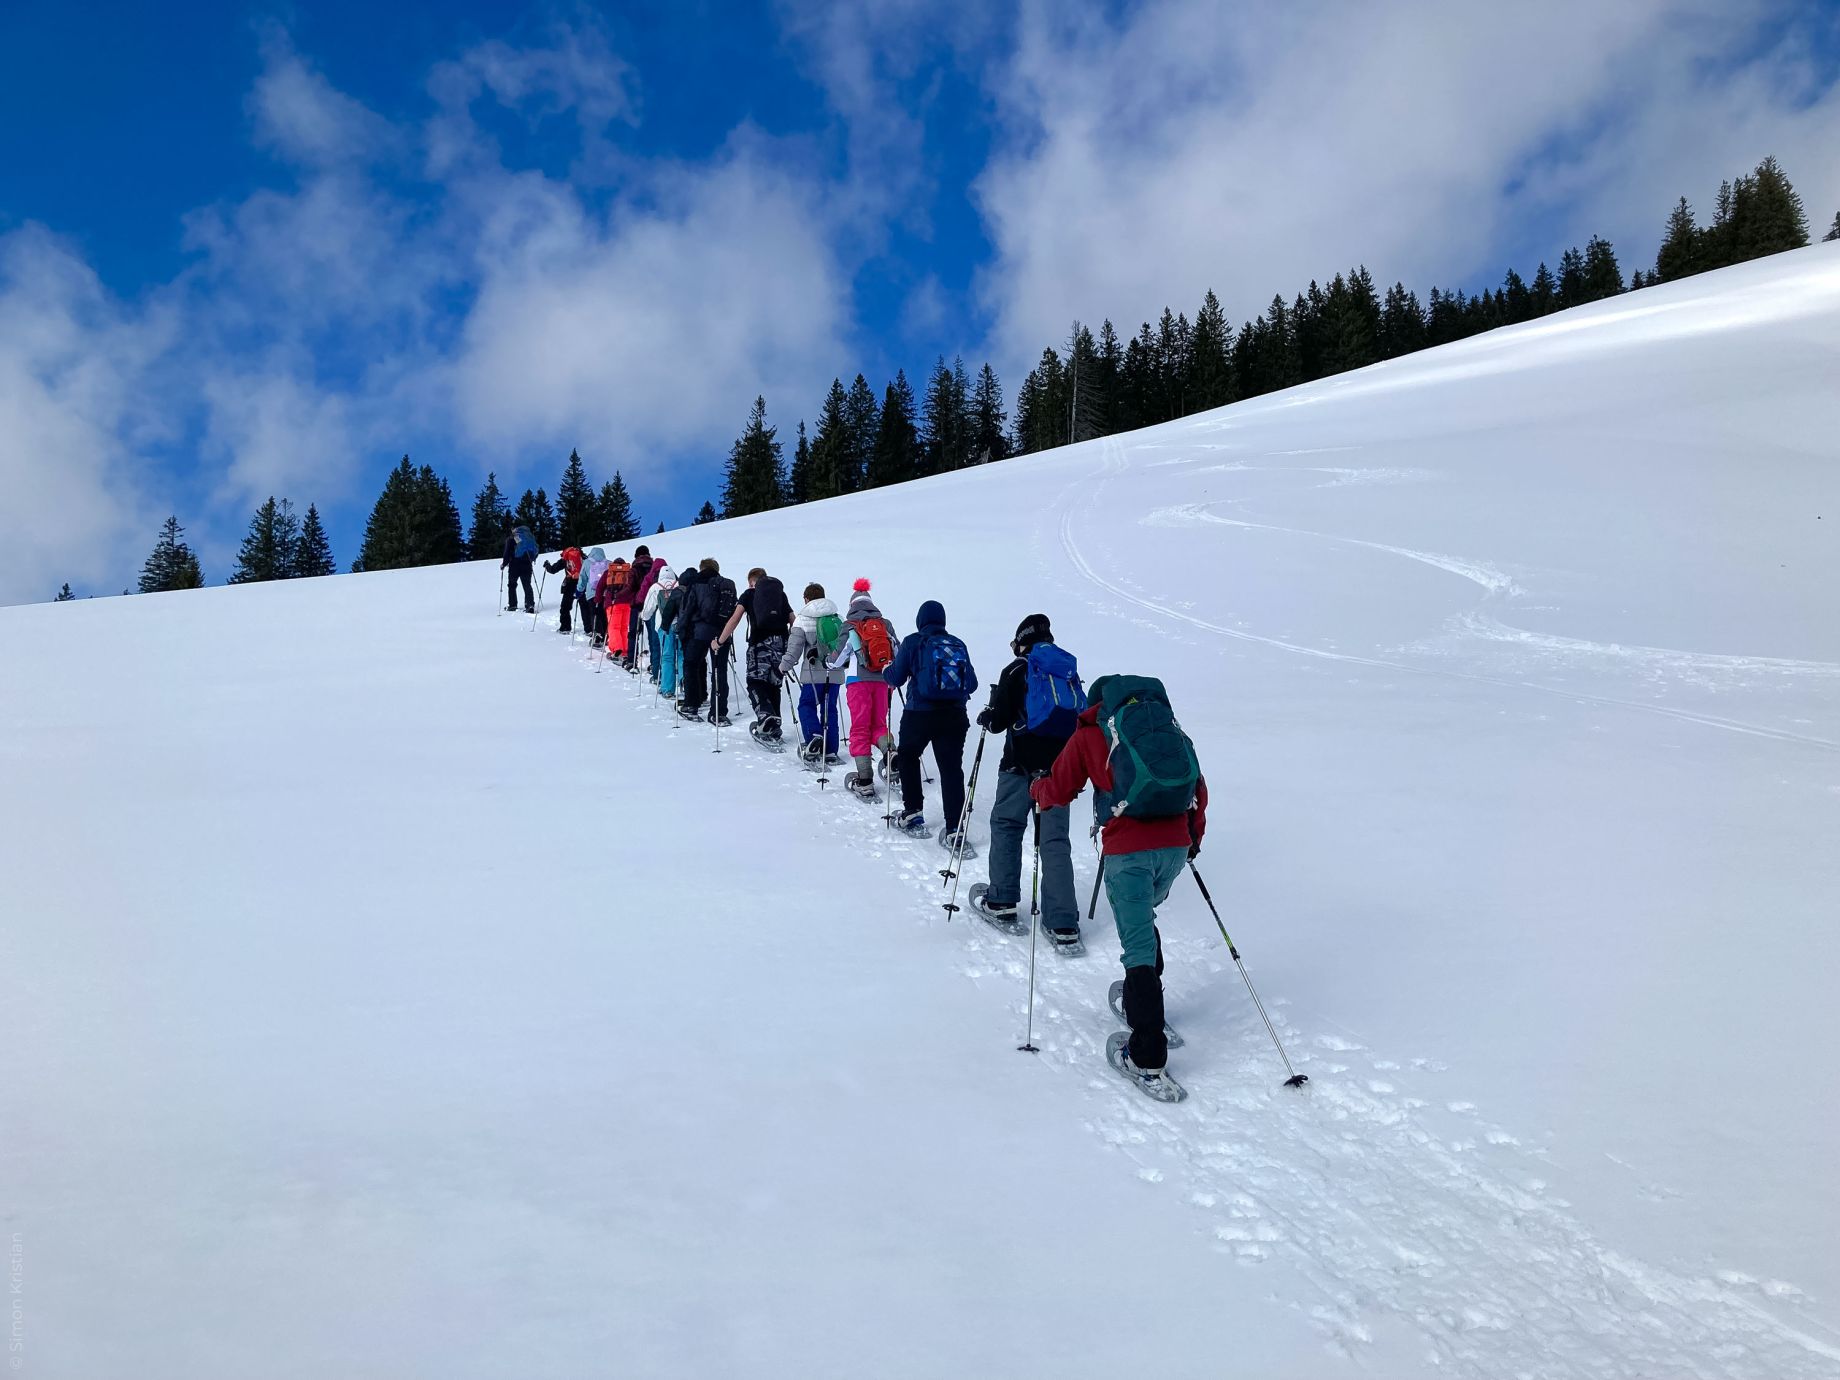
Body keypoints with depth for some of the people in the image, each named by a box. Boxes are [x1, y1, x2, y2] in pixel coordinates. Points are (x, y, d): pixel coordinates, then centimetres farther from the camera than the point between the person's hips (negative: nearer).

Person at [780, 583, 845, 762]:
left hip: (813, 673, -4)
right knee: (830, 708, 9)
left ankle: (814, 736, -15)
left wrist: (784, 666, 7)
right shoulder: (838, 618, 6)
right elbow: (844, 642, 11)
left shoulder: (802, 620, -6)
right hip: (835, 673, 4)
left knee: (806, 705, 9)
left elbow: (794, 647, -6)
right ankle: (830, 751, 8)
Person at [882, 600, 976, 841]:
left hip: (919, 714, -2)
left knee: (907, 757, 23)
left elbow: (896, 678, -2)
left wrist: (886, 671, 20)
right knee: (952, 769, 2)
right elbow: (971, 684, 8)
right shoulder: (958, 645, 7)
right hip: (954, 715, 2)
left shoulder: (913, 642, -2)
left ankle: (912, 813, 22)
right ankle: (955, 829, -6)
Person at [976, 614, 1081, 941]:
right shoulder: (1069, 671, 11)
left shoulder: (1017, 670, -3)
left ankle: (1002, 900, 17)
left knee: (1006, 825, 16)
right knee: (1055, 839, 3)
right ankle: (1063, 923, -4)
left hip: (1021, 766, -4)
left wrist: (985, 717, 15)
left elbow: (997, 721, -6)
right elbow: (1081, 720, 14)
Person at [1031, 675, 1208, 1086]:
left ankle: (1147, 1055, -7)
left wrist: (1037, 790, 31)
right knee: (1142, 918, 29)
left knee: (1139, 944, -3)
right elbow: (1198, 788, 19)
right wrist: (1194, 835, 33)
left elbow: (1059, 791, 9)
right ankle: (1143, 1005, 37)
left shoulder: (1089, 734, 8)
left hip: (1128, 851, -4)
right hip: (1175, 847, 4)